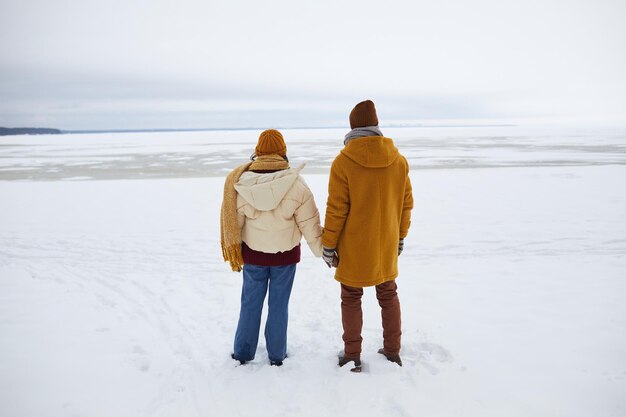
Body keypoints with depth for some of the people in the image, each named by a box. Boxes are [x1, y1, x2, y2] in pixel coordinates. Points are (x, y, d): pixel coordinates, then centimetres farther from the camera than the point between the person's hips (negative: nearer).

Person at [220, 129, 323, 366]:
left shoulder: (240, 185, -12)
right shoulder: (295, 185, -17)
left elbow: (233, 223, -3)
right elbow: (309, 223, -10)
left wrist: (234, 254, 12)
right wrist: (323, 251, 4)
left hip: (253, 255, 1)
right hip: (285, 256, -1)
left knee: (250, 303, 16)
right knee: (279, 304, 12)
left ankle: (243, 352, 28)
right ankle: (277, 355, 25)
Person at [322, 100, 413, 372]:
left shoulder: (343, 162, -16)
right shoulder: (398, 160, -4)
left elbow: (336, 210, -15)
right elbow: (406, 203, 3)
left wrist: (327, 246, -5)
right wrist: (400, 238, 15)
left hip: (354, 247, -3)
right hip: (386, 244, 4)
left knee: (351, 299, 12)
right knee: (388, 295, 19)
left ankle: (352, 357, 21)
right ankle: (392, 352, 29)